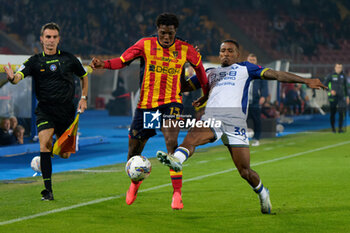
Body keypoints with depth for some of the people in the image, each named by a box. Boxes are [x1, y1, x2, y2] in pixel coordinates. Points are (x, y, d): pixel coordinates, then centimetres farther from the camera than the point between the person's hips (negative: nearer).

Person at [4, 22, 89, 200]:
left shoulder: (69, 59, 4)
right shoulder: (35, 61, 1)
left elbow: (84, 76, 21)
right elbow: (20, 75, -17)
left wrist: (84, 98, 11)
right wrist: (12, 77, -40)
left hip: (66, 110, 1)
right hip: (45, 109, -1)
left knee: (65, 154, 6)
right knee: (44, 143, -22)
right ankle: (48, 190, -18)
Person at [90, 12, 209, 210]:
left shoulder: (185, 49, -1)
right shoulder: (146, 45, -4)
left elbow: (198, 65, 17)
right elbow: (123, 60, -6)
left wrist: (207, 92, 24)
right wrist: (103, 64, -25)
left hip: (171, 102, -1)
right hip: (146, 103, 1)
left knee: (171, 142, -25)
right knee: (135, 147, 9)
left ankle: (177, 194, -24)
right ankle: (135, 182, 44)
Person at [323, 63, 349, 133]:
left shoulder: (343, 76, 10)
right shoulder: (330, 75, -3)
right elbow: (324, 85, -3)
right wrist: (330, 91, -19)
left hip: (341, 97, 2)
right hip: (333, 97, -2)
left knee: (342, 112, -13)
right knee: (333, 113, 5)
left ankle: (340, 128, -12)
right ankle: (333, 128, 22)